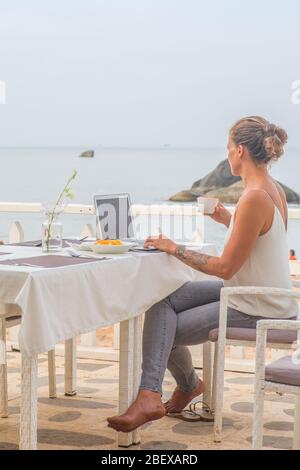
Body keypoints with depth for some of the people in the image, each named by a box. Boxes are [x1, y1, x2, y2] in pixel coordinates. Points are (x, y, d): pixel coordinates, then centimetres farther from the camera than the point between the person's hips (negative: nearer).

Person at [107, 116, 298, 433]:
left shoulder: (254, 198, -25)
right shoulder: (274, 190, 5)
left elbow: (225, 268, -23)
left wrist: (175, 249, -14)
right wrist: (228, 220, 10)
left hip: (254, 311, -10)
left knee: (166, 329, 2)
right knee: (162, 301, 5)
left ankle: (189, 385, 28)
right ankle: (150, 396, 2)